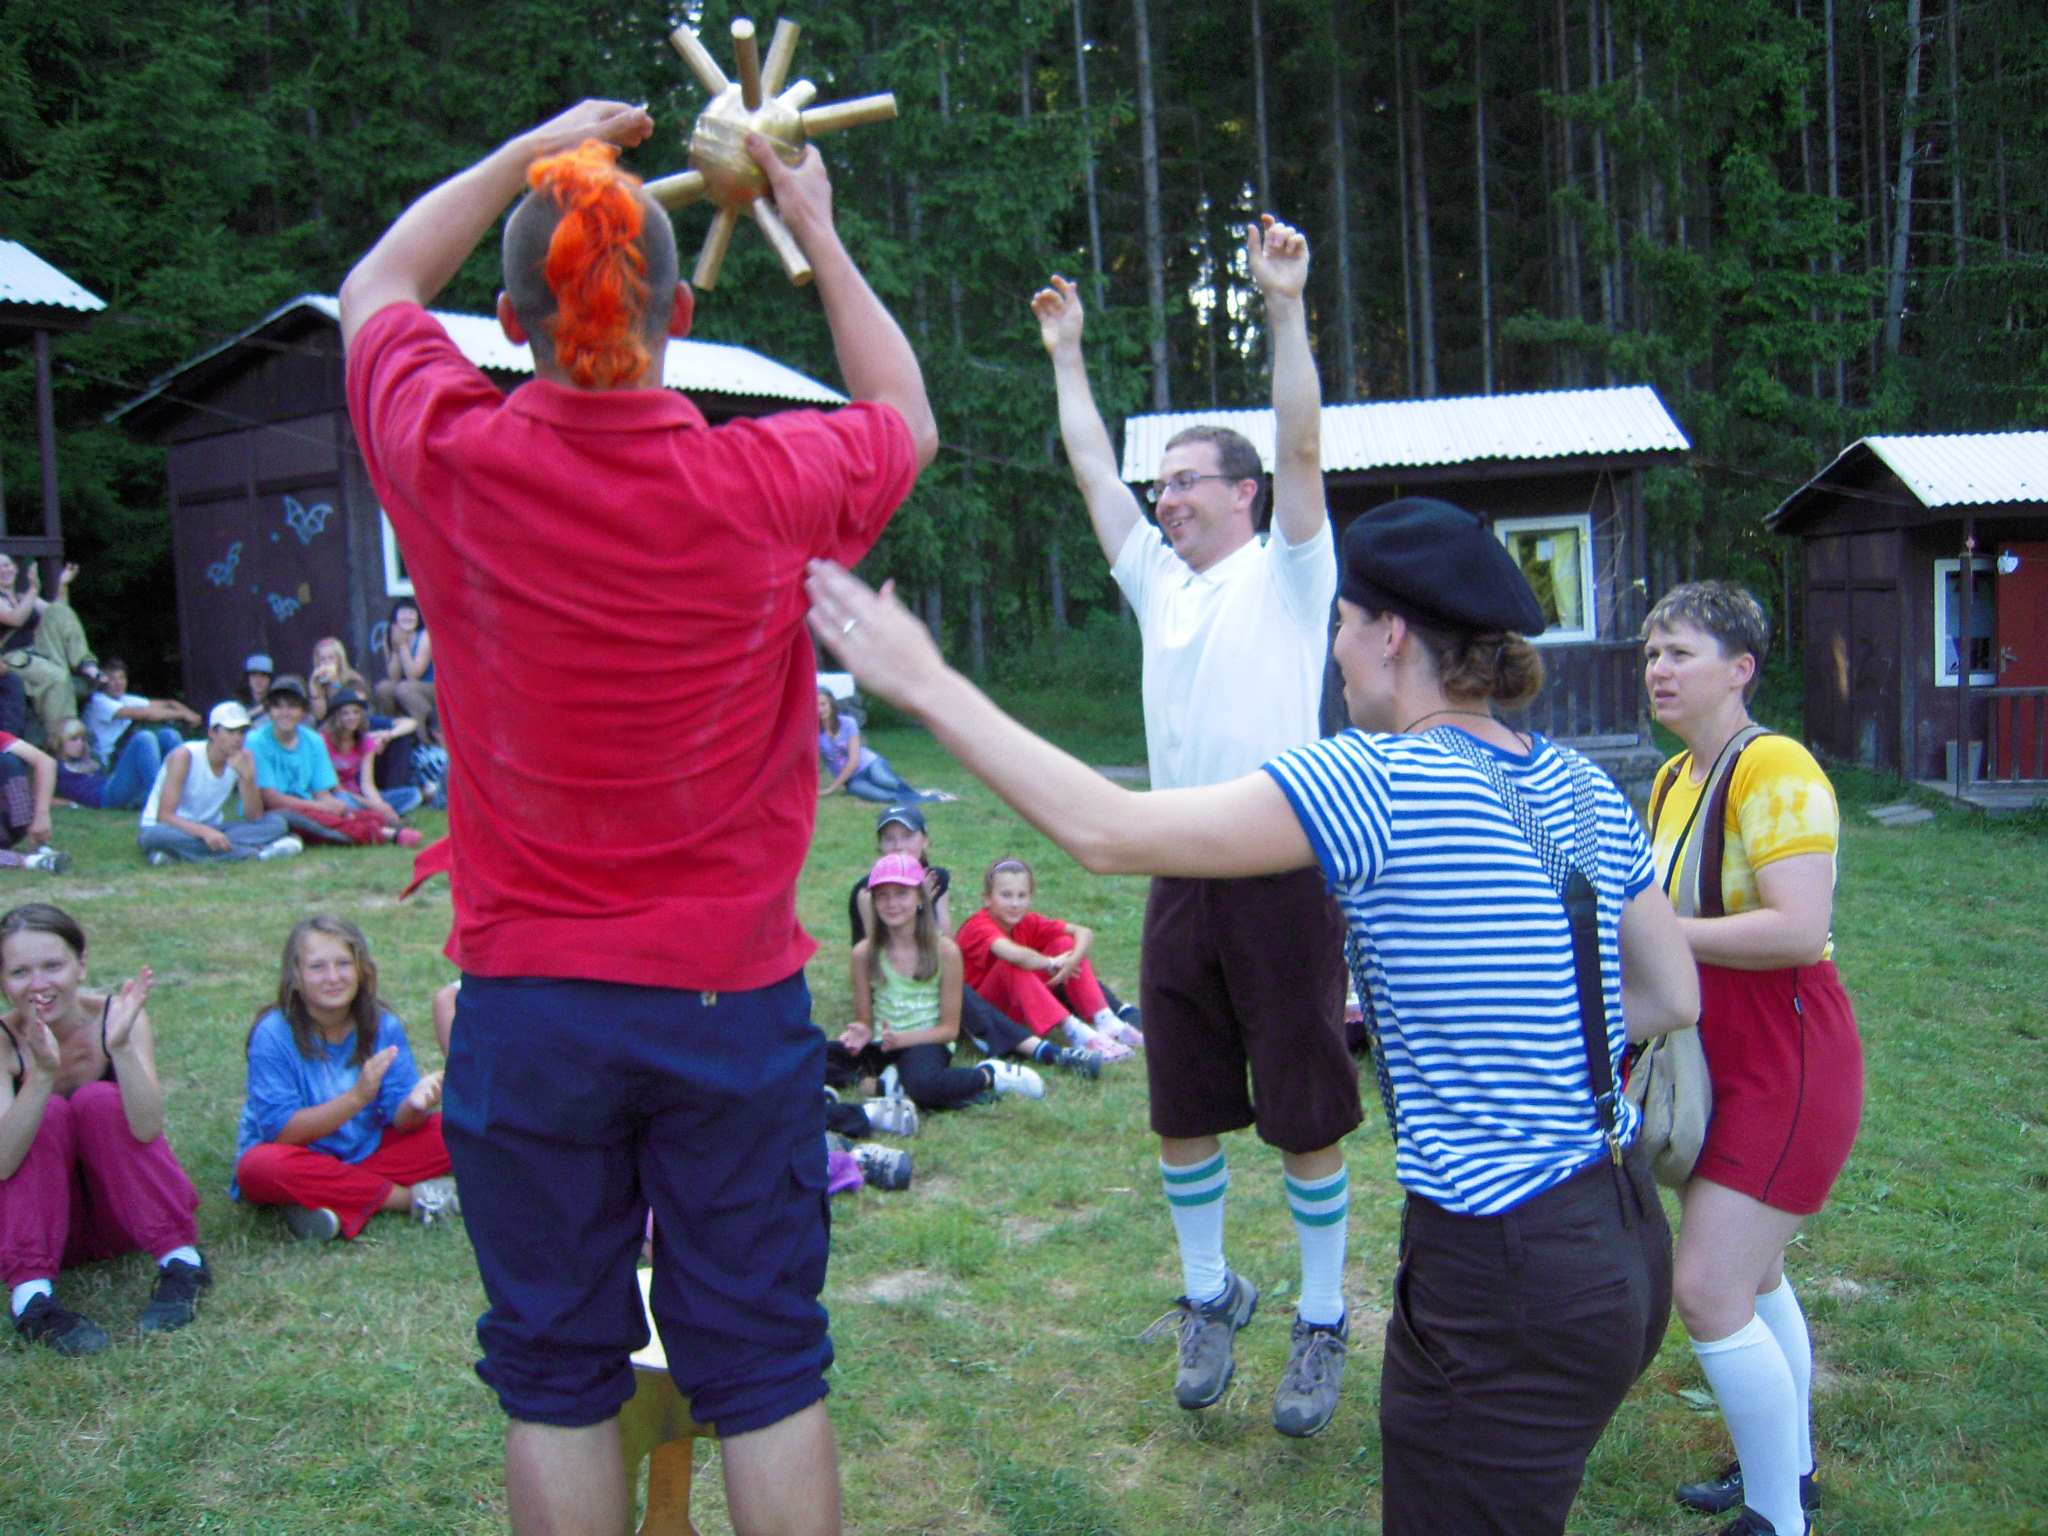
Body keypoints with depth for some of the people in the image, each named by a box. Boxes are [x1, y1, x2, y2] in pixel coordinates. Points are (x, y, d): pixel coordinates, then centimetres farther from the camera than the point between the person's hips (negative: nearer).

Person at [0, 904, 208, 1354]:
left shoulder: (118, 1017, -15)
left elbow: (147, 1130, -29)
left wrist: (121, 1047, -42)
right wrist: (44, 1073, -43)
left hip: (131, 1211, 0)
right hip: (40, 1215, 0)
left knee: (100, 1101, -24)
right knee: (49, 1114, -24)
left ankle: (181, 1263, -18)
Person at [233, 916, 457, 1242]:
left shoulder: (383, 1027, -6)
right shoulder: (273, 1034, -15)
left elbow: (400, 1121, -9)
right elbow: (281, 1132, -20)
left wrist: (415, 1104, -34)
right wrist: (358, 1096, -33)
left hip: (365, 1155, 3)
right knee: (261, 1166, -35)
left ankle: (328, 1201, -21)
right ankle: (414, 1197, -23)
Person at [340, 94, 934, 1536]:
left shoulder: (454, 464, -9)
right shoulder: (767, 487, -11)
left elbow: (374, 289, 14)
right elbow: (908, 420, 13)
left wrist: (526, 152, 21)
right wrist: (815, 228, 21)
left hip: (528, 1004, 1)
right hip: (734, 998, 0)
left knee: (558, 1378, 14)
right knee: (765, 1369, 11)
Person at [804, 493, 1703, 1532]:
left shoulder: (1379, 781, -19)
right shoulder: (1583, 791, 4)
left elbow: (1106, 832, -22)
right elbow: (1675, 998, 12)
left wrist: (927, 685, -15)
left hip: (1510, 1288, -8)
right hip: (1628, 1248, 8)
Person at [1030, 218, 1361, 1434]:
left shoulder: (1287, 572, -1)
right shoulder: (1161, 582, 14)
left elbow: (1304, 446, -14)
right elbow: (1093, 466, 19)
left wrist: (1286, 305, -19)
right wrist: (1068, 354, 22)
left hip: (1285, 885, -6)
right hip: (1182, 887, 6)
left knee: (1305, 1122, 4)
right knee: (1185, 1114, 13)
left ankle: (1324, 1321, 21)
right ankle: (1211, 1294, 32)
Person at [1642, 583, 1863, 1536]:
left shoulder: (1774, 770, -19)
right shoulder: (1673, 780, 9)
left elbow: (1800, 930, -29)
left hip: (1787, 1060, -10)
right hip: (1721, 1059, 10)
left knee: (1709, 1291, -10)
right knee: (1751, 1277, 22)